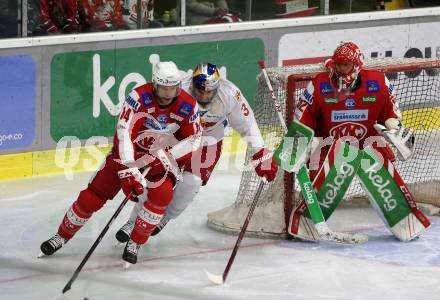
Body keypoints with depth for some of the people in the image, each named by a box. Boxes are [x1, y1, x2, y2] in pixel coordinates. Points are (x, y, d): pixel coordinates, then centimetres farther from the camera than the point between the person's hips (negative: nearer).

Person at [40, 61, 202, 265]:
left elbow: (194, 140, -10)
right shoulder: (139, 97, -28)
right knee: (94, 194, -6)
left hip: (165, 153, 1)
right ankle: (63, 235, 15)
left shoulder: (188, 106, -19)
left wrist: (167, 157, -25)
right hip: (129, 149, -1)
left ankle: (135, 242, -7)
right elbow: (124, 133, -34)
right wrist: (130, 171, -42)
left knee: (162, 193, -25)